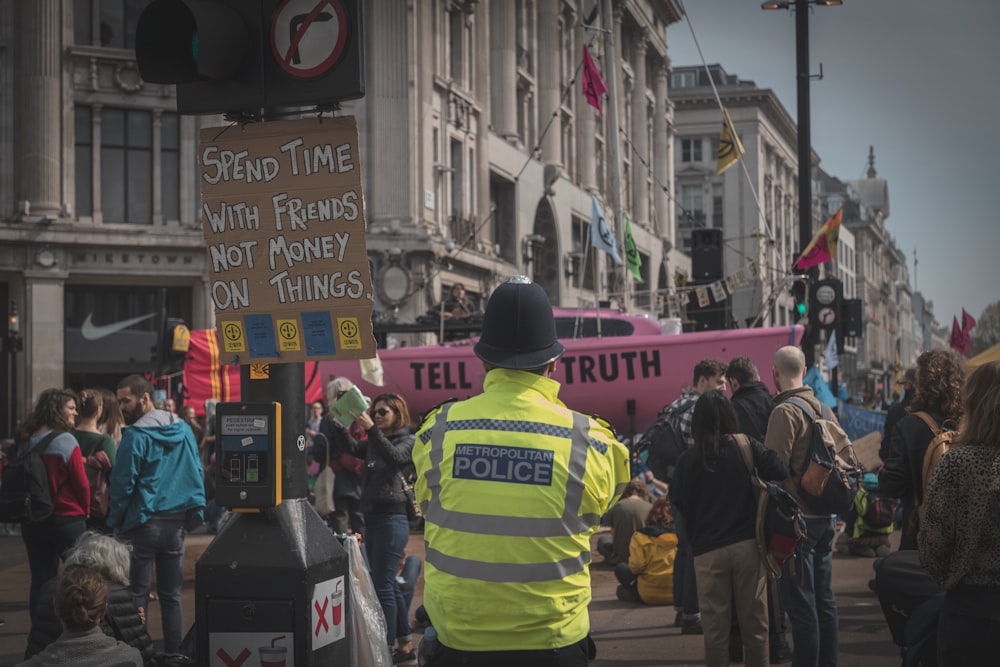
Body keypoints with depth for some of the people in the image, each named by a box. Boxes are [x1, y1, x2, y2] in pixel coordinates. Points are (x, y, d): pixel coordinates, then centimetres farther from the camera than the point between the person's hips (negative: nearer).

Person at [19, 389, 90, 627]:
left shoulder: (27, 441, 5)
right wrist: (85, 511, 6)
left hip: (33, 520, 6)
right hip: (67, 520, -6)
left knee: (40, 581, 10)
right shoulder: (65, 440, -13)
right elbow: (81, 483, -11)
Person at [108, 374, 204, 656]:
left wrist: (116, 522, -1)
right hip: (176, 523, 5)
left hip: (144, 524, -5)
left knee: (137, 596, 1)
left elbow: (123, 484, -10)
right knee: (171, 595, 11)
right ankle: (173, 654, 12)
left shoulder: (135, 436, -11)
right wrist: (196, 510, 13)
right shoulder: (183, 429, 7)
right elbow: (196, 474, 9)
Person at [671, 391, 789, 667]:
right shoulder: (747, 447, -3)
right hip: (747, 544, 0)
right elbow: (780, 472, -11)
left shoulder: (689, 459, -3)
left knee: (715, 628, 6)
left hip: (708, 551, 0)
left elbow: (678, 502, -4)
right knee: (754, 622, 10)